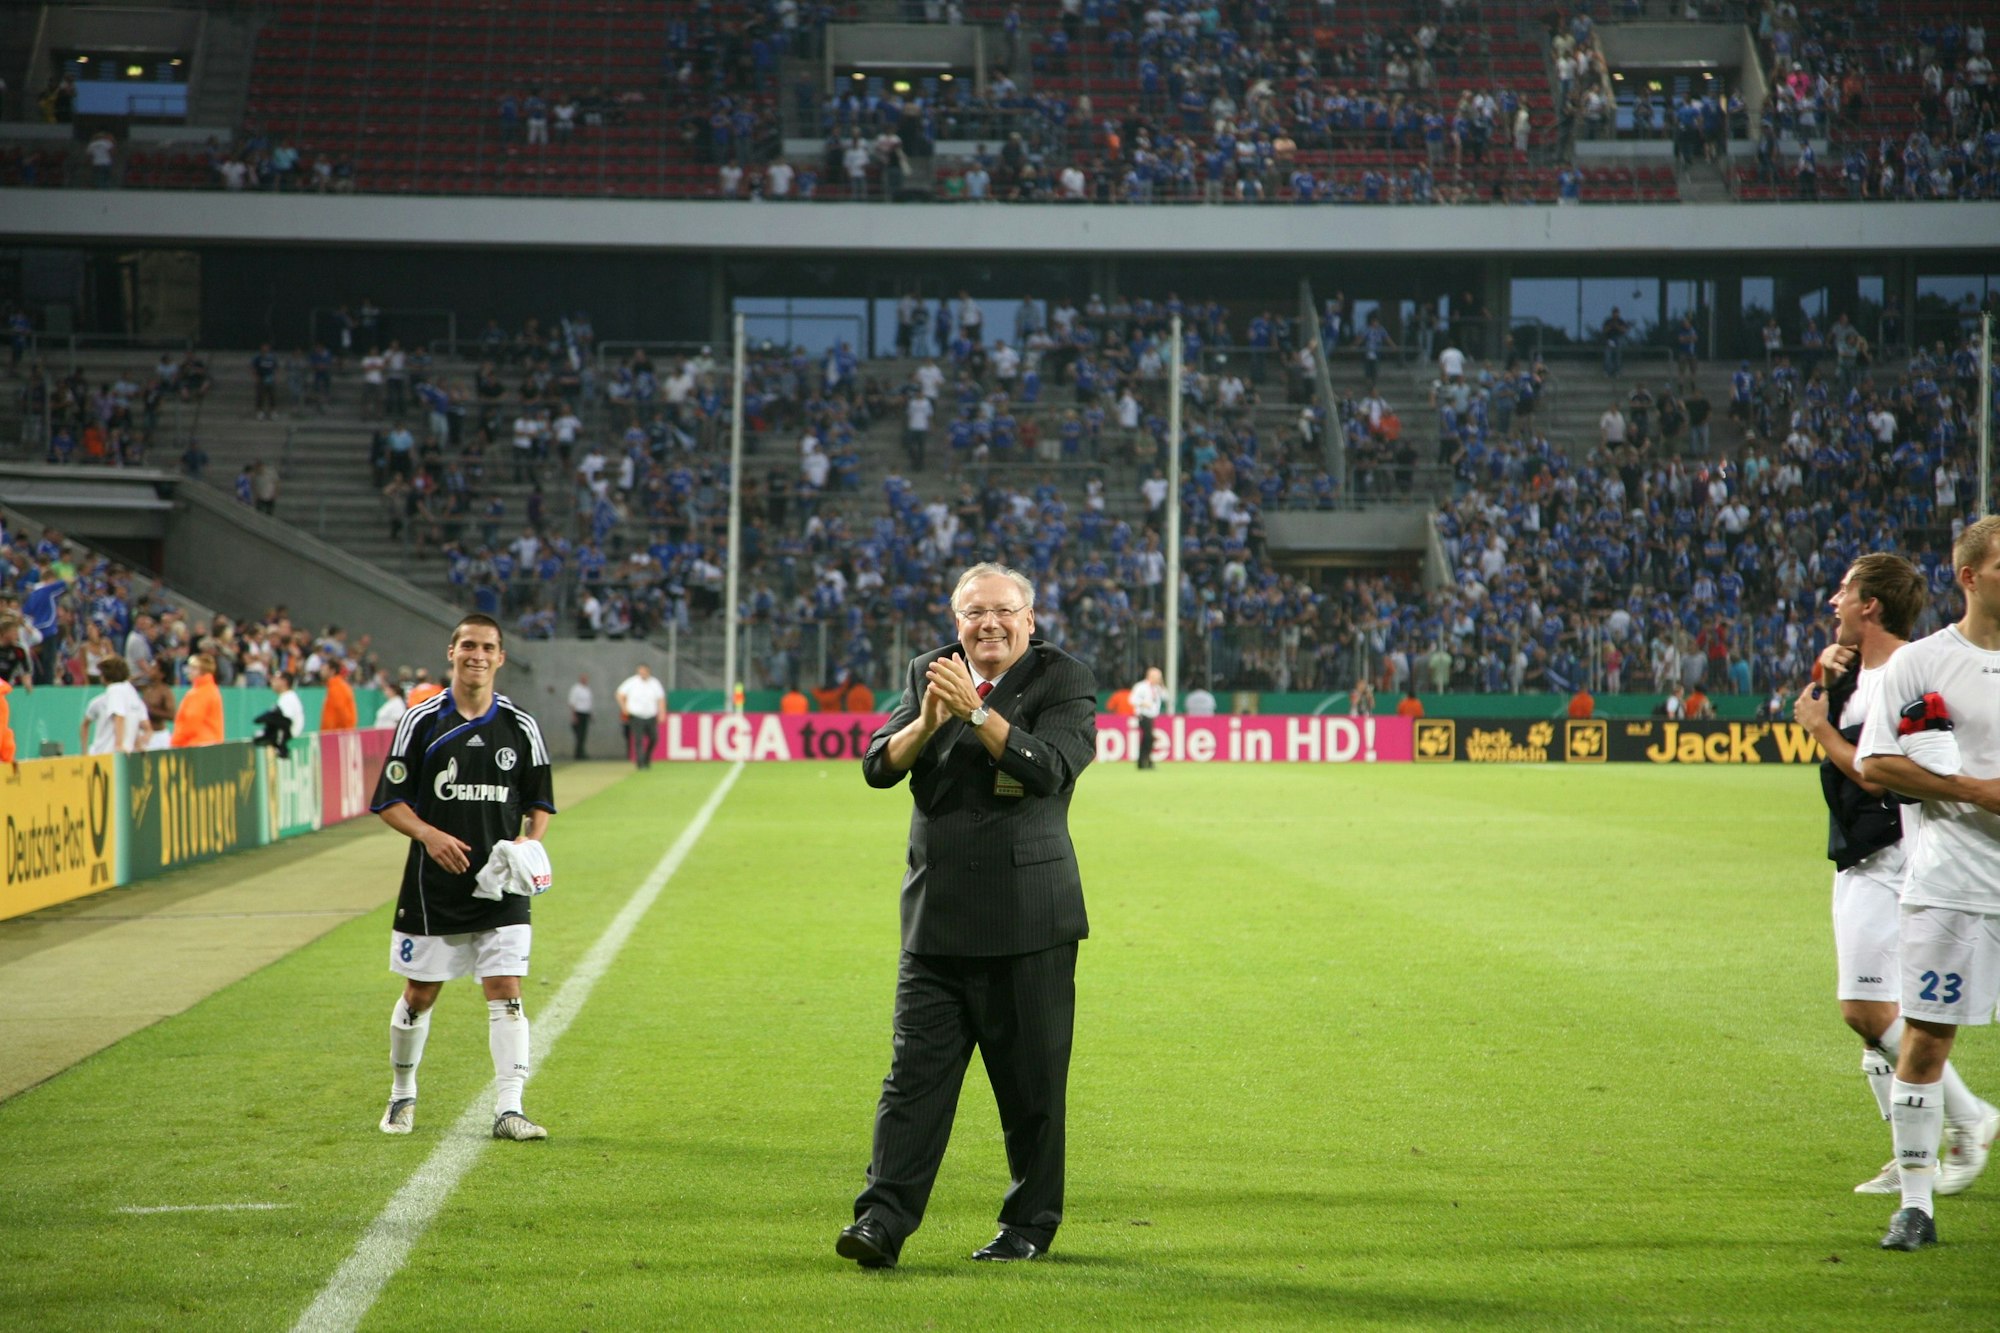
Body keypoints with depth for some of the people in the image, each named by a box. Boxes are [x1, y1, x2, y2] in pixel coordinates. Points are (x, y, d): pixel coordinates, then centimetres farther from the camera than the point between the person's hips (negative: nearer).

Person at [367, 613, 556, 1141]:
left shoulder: (520, 727, 5)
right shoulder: (421, 721, 0)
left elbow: (540, 803, 13)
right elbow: (389, 801, 0)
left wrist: (529, 843, -7)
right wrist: (430, 835, -18)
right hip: (433, 886, -1)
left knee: (505, 990, -9)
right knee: (420, 994, 8)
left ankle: (508, 1109, -11)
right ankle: (402, 1096, 29)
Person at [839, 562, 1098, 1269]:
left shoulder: (1064, 680, -2)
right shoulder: (928, 673, 11)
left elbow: (1050, 768, -17)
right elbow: (879, 766, 2)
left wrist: (975, 710, -21)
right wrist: (927, 721, -17)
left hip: (1028, 917, -3)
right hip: (937, 915, 3)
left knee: (1031, 1083, 5)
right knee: (916, 1071, -3)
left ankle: (1030, 1223, 17)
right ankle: (883, 1219, -7)